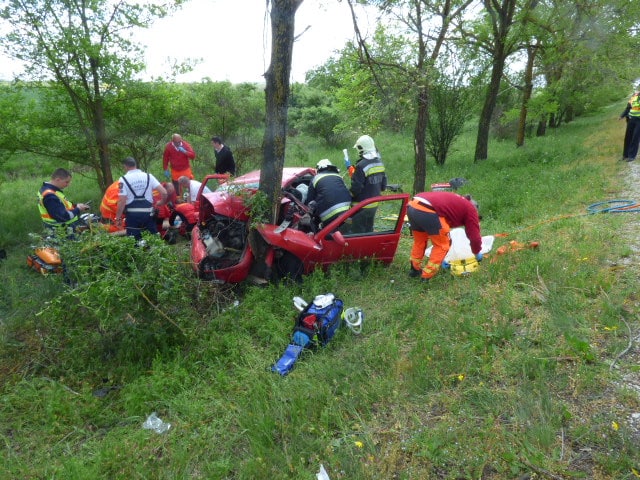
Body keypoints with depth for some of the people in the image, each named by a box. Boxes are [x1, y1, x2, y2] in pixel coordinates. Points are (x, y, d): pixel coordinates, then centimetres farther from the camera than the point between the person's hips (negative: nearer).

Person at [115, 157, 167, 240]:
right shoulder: (148, 176, 3)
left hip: (132, 214, -2)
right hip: (148, 213, 3)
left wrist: (118, 217, -3)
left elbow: (122, 201, -11)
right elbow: (164, 192, -4)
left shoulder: (124, 179, -5)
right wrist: (162, 202, 16)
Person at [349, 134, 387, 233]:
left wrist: (349, 195, -3)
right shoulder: (380, 163, 5)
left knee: (359, 232, 0)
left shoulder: (361, 166, -21)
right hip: (374, 204, 8)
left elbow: (356, 188, -21)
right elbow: (383, 184, 11)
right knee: (369, 230, 19)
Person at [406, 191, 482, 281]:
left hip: (412, 206, 8)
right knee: (442, 244, 11)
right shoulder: (470, 209, 19)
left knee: (419, 241, 29)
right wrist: (477, 253, 38)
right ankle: (426, 276, 12)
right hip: (428, 211, -8)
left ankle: (415, 270, 39)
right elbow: (474, 235, 19)